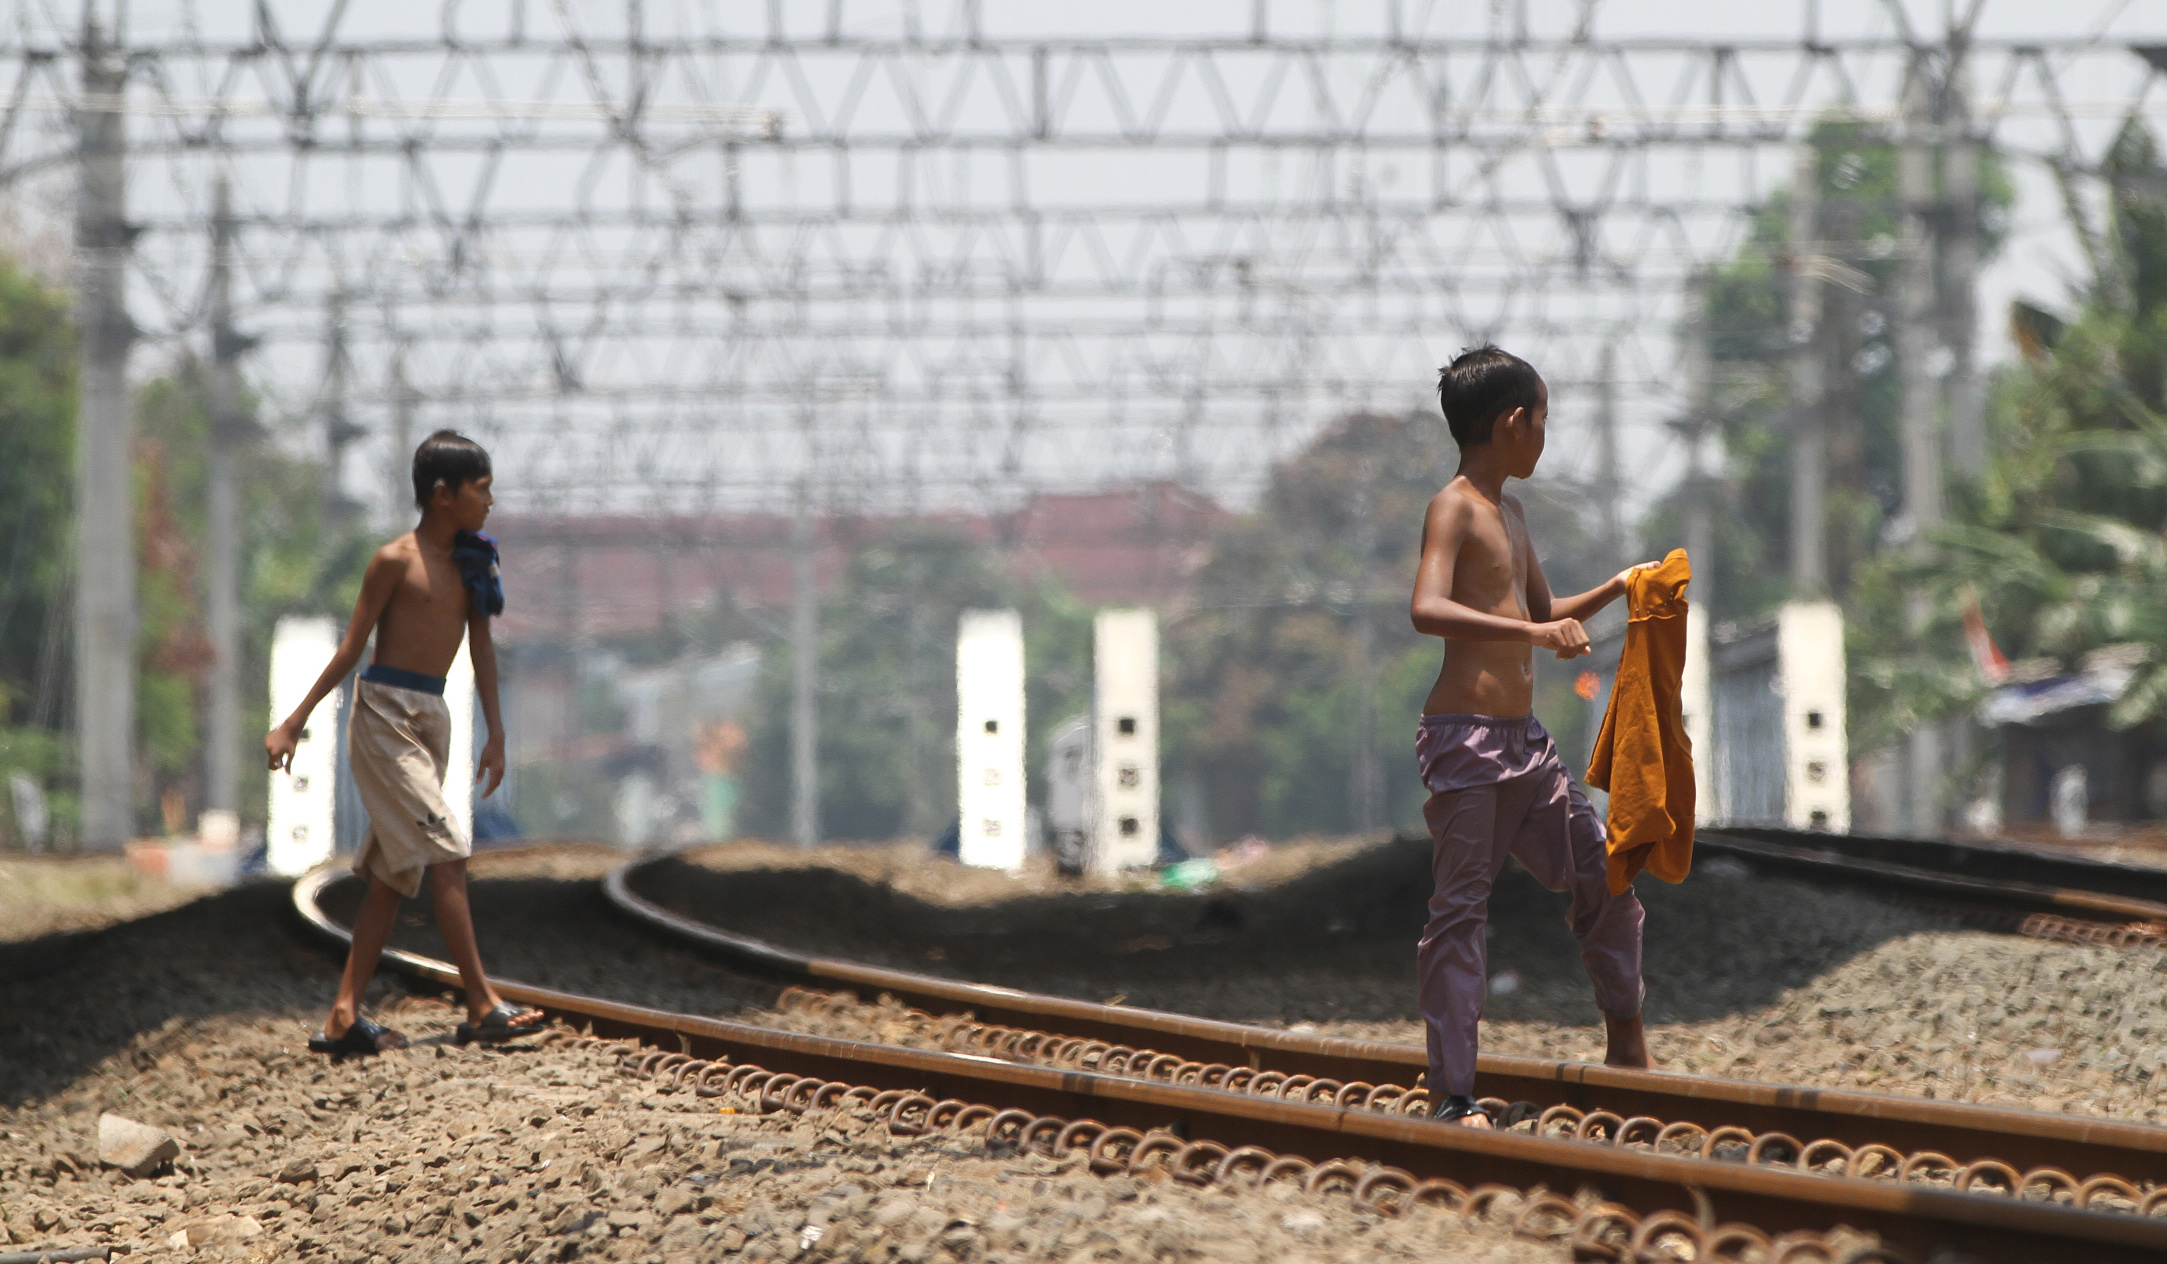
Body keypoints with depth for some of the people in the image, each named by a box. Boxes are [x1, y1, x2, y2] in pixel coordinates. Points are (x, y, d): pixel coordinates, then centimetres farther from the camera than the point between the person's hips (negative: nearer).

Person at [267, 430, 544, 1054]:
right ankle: (483, 1007, -14)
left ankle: (344, 1018, 8)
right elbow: (352, 647, -6)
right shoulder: (395, 560, -9)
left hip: (432, 719, 8)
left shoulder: (470, 561, 11)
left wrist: (496, 734, 9)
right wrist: (294, 723, -5)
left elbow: (482, 646, 13)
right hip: (384, 713, -8)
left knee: (394, 872, 6)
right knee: (446, 854, -13)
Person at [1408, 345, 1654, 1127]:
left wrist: (1616, 590, 25)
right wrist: (1533, 632, -32)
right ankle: (1450, 1096, -6)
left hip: (1525, 740, 9)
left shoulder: (1509, 512, 18)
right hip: (1467, 739, -9)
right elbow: (1428, 611, -28)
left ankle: (1628, 1052, 24)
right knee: (1461, 911, -7)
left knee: (1604, 879, 12)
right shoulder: (1454, 508, -11)